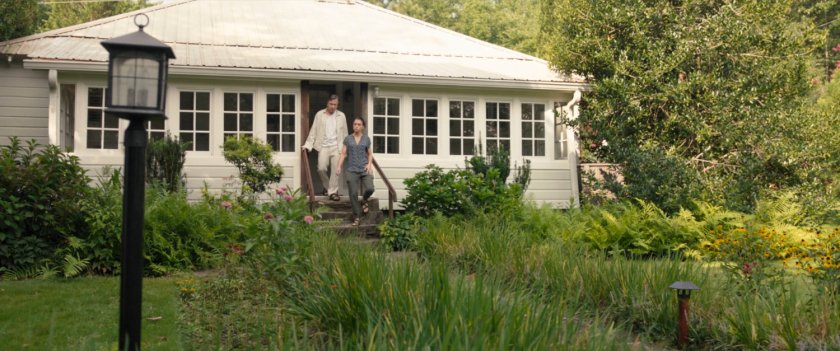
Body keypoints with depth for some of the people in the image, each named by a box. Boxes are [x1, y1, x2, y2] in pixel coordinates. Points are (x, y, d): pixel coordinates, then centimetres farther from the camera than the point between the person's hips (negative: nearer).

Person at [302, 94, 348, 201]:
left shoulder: (341, 116, 9)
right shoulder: (319, 115, 6)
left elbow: (345, 133, 12)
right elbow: (313, 131, 5)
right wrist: (308, 144, -3)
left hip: (337, 147, 1)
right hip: (323, 146, -1)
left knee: (336, 169, -8)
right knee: (321, 168, -9)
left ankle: (333, 192, -3)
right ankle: (327, 187, 16)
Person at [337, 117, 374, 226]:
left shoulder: (366, 139, 8)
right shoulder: (348, 139, 7)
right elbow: (343, 154, 3)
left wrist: (369, 164, -3)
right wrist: (339, 167, -10)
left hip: (364, 169, 0)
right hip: (352, 170, 0)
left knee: (369, 189, -19)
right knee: (353, 193, -7)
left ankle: (364, 200, 16)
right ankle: (357, 217, 5)